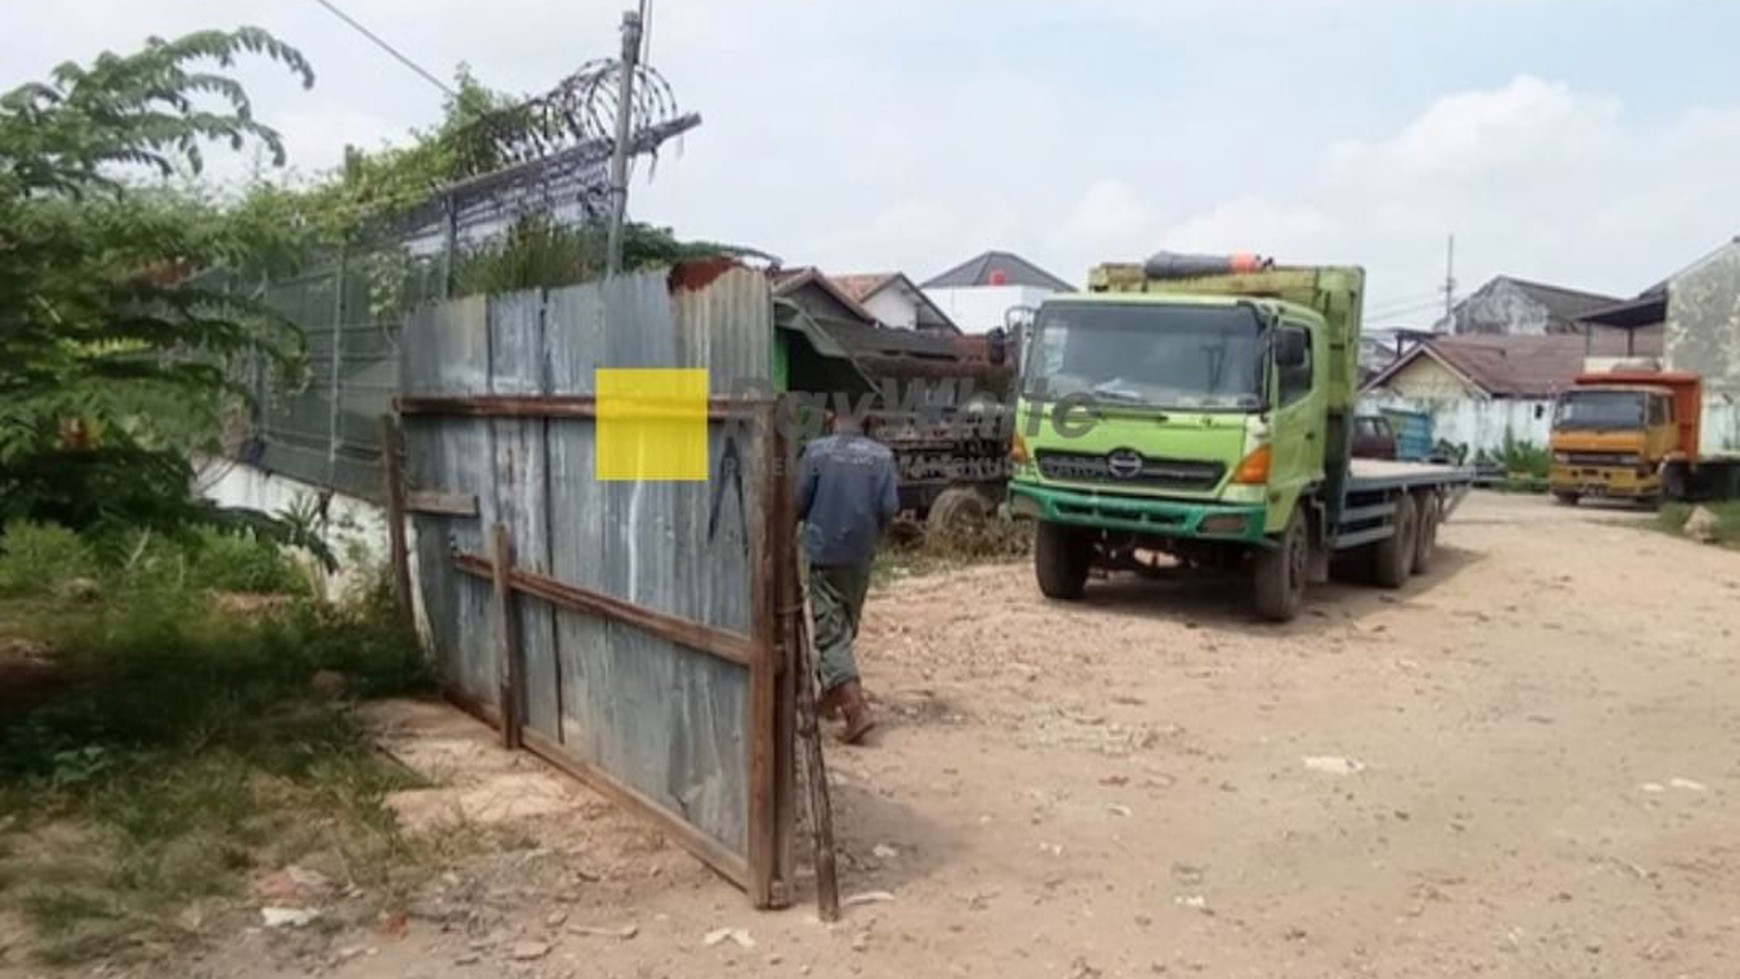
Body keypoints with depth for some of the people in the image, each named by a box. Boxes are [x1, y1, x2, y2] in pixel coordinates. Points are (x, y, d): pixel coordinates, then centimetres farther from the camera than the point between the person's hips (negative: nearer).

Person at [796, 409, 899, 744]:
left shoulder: (817, 451, -6)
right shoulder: (881, 455, 0)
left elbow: (798, 502, -6)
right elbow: (890, 506, -6)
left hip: (824, 550, -3)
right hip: (861, 553, 4)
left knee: (831, 632, -3)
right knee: (846, 626, 20)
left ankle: (856, 708, -15)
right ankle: (831, 697, 33)